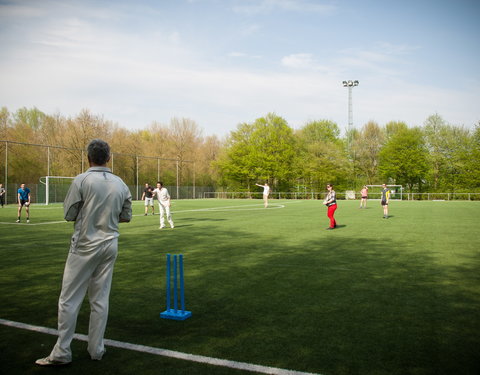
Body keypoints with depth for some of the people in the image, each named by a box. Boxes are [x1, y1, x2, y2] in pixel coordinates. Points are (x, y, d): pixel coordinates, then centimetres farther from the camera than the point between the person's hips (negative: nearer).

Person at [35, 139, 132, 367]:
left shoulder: (81, 180, -11)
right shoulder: (120, 184, 4)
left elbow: (69, 215, -5)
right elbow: (126, 216, 10)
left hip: (85, 247, -5)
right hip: (110, 246, 5)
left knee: (69, 299, 5)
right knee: (100, 299, 12)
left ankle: (61, 352, 11)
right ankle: (96, 350, 20)